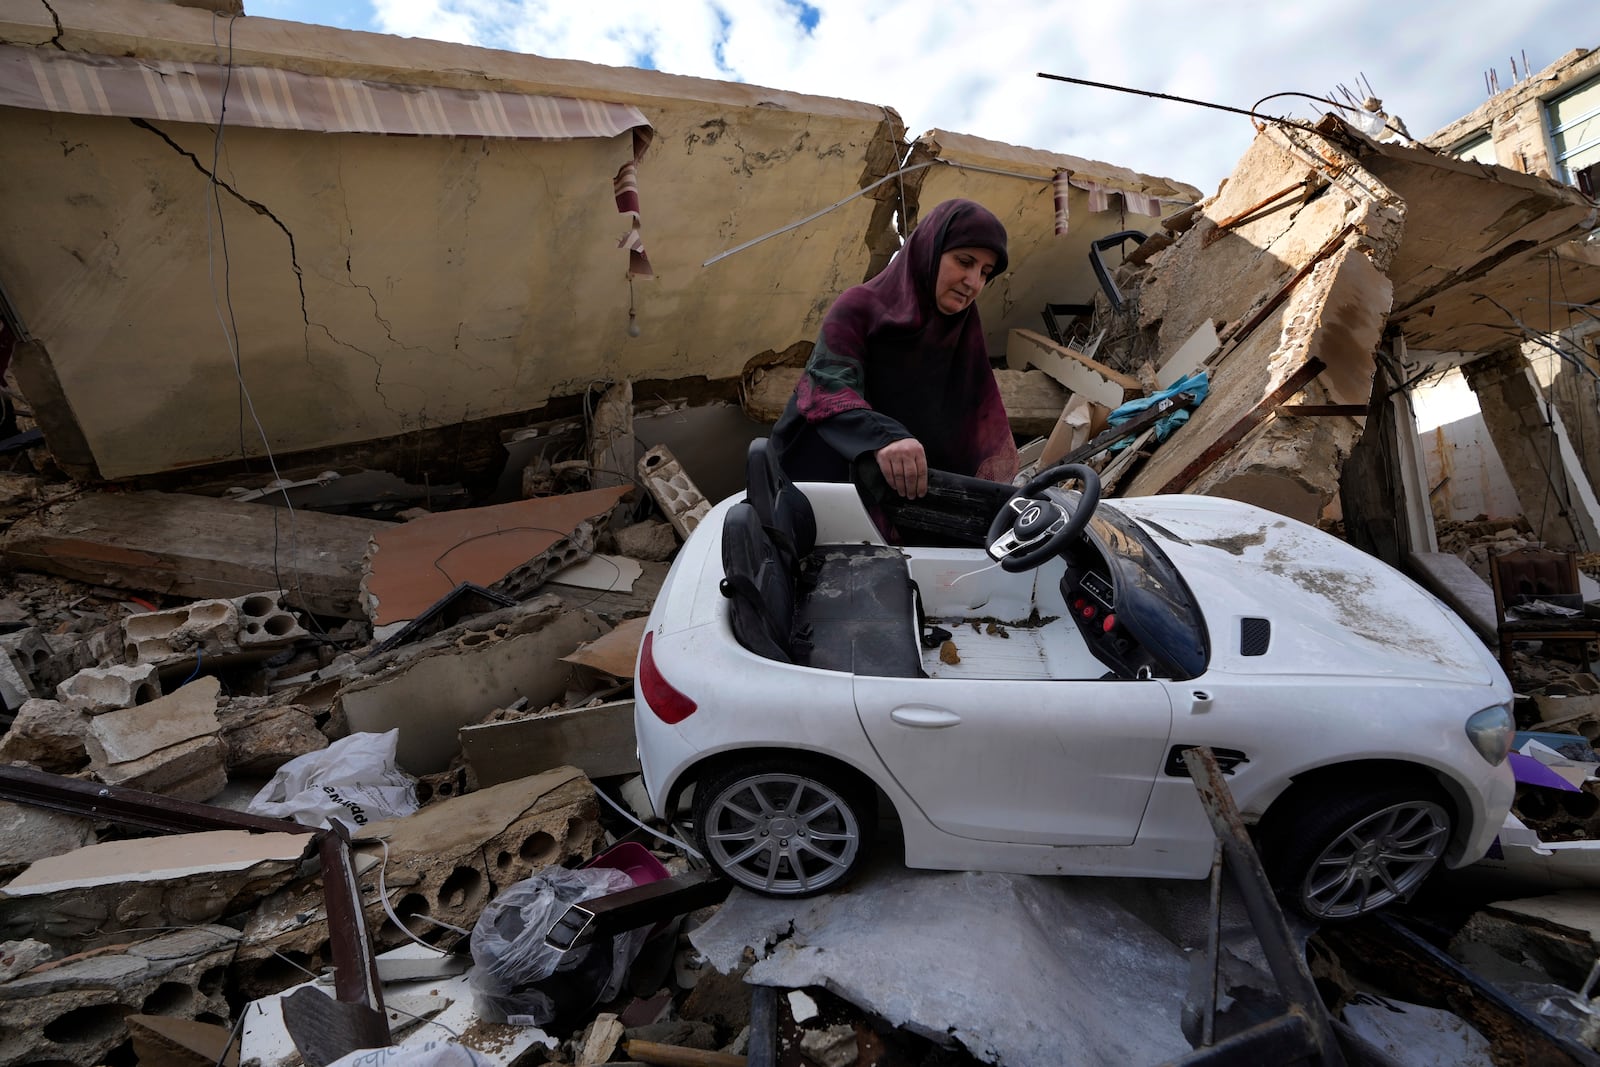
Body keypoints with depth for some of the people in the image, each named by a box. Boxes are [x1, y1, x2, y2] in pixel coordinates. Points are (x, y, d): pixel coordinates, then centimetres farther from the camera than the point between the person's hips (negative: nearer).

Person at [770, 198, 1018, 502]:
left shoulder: (964, 333, 5)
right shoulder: (859, 308, -12)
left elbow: (985, 427, -2)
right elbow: (829, 390, -29)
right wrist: (884, 437, -49)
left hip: (905, 496, 5)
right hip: (821, 483, -4)